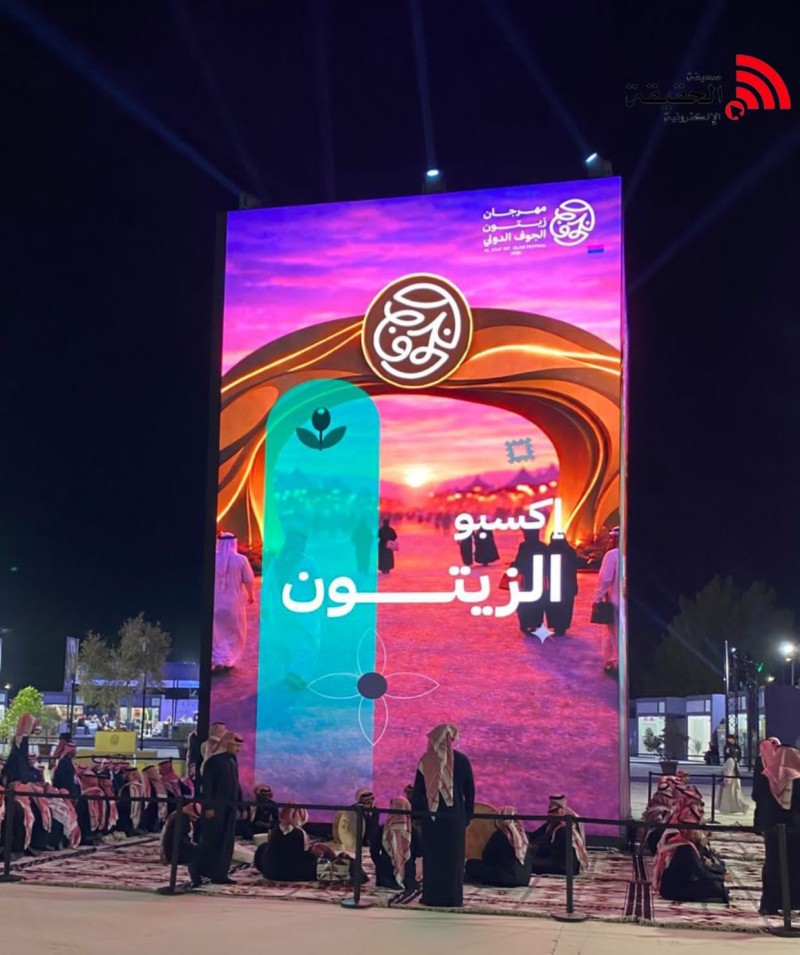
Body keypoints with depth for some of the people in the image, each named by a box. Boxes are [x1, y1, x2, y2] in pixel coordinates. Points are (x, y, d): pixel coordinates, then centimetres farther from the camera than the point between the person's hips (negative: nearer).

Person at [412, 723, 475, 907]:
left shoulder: (426, 760, 0)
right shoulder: (461, 760, -3)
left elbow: (417, 790, 4)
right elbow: (470, 791, 1)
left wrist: (417, 813, 12)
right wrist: (467, 815, 8)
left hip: (431, 815, 1)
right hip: (454, 816, -1)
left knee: (431, 856, 7)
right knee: (453, 857, 5)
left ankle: (431, 896, 8)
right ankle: (452, 897, 4)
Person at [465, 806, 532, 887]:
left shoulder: (498, 836, -10)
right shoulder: (523, 834, 6)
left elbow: (485, 857, -1)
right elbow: (530, 858, 18)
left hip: (506, 879, -7)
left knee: (471, 864, 1)